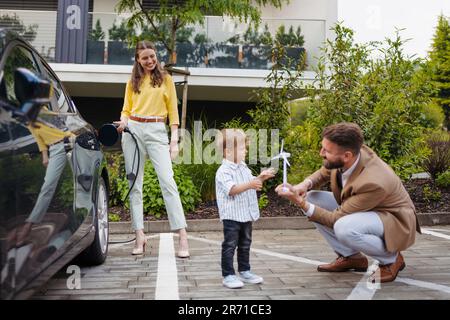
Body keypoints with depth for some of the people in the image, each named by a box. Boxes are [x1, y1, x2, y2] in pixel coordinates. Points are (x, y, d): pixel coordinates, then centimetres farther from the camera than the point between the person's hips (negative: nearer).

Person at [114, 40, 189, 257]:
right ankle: (139, 235, 8)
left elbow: (173, 111, 7)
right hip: (133, 131, 3)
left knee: (167, 181, -13)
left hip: (157, 131, -3)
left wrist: (174, 140, -2)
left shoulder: (165, 79, 10)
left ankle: (183, 237, -13)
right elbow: (126, 109, 18)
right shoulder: (132, 82, 15)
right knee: (135, 184, 1)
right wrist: (123, 122, -5)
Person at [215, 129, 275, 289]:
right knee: (230, 245, 0)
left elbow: (252, 182, 21)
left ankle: (244, 271, 30)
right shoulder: (224, 171, -16)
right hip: (232, 215, -8)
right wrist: (249, 185, -35)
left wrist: (260, 178, 2)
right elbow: (231, 189, -27)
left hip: (246, 214, 9)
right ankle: (228, 275, 8)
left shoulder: (243, 167, 12)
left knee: (245, 244, 17)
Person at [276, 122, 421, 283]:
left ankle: (391, 259, -6)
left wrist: (301, 203, -32)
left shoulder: (373, 182, -37)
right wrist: (305, 184, -18)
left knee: (343, 228, -37)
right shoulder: (346, 155, -18)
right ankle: (350, 256, 5)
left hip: (394, 221, -8)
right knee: (311, 198, -6)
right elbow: (323, 173, 4)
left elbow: (336, 218, -27)